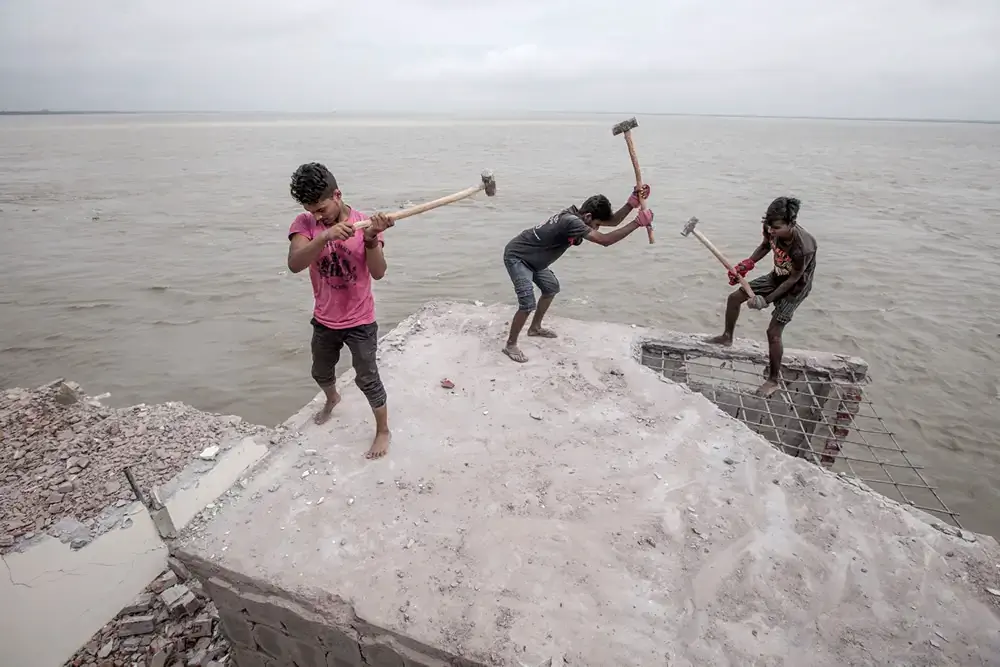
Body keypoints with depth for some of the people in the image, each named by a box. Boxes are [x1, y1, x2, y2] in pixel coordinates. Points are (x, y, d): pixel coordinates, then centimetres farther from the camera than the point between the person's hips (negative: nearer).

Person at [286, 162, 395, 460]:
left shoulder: (364, 223, -15)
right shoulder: (304, 224, -12)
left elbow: (378, 273, -24)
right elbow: (294, 264, -30)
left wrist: (371, 239, -40)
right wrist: (325, 236, -44)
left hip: (360, 322, -4)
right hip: (324, 320, 4)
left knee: (367, 379, 5)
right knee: (321, 373, 26)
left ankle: (383, 431, 27)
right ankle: (332, 399, 59)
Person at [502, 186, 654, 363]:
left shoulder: (579, 213, -4)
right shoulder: (571, 221, -33)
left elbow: (613, 221, 1)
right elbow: (605, 240, -36)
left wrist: (632, 203, -15)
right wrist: (638, 222, -31)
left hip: (532, 258, 10)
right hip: (516, 257, -10)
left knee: (551, 288, 23)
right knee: (528, 304, -18)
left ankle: (535, 328, 40)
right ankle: (510, 345, 0)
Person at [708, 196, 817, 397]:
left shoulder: (804, 247, -40)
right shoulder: (771, 229, -23)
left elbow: (793, 279, -24)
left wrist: (767, 300, -20)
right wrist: (746, 265, -13)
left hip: (795, 287, -7)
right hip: (776, 277, 7)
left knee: (773, 332, -9)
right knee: (734, 297, 10)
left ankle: (774, 380, 9)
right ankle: (727, 337, 35)